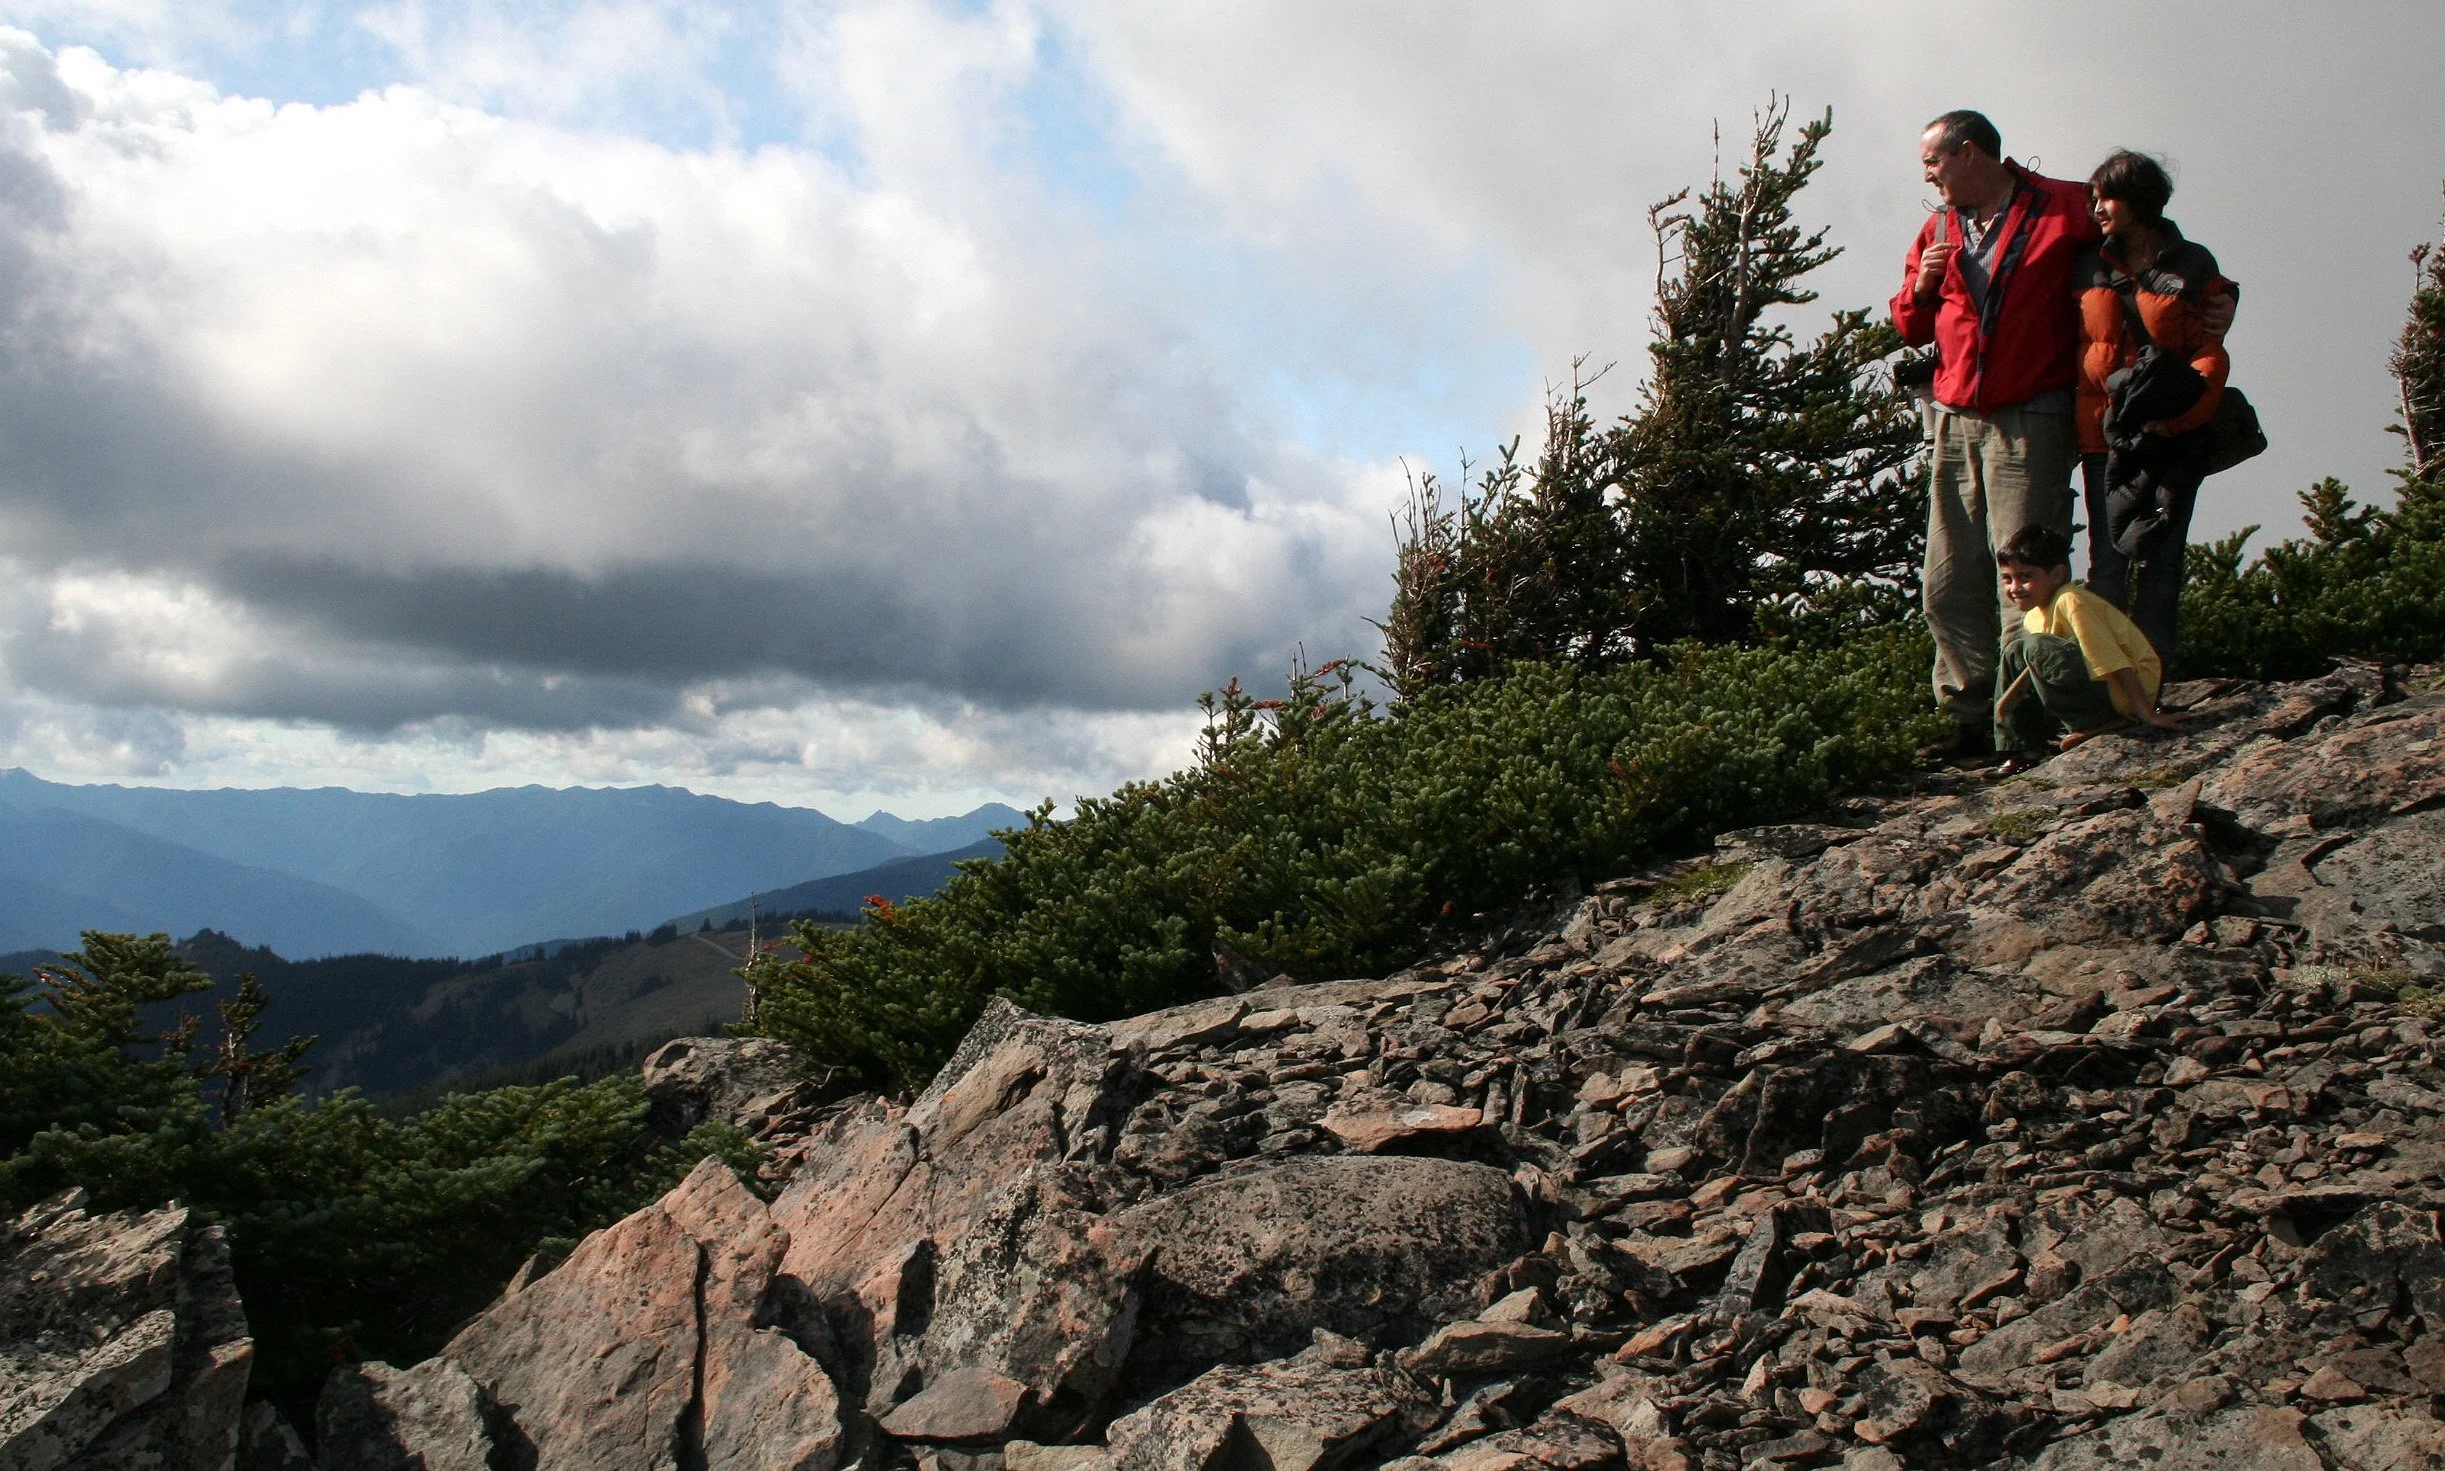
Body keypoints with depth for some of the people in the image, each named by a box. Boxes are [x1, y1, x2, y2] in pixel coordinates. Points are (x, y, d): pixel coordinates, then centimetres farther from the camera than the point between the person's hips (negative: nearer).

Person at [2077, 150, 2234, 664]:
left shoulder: (2191, 266, 4)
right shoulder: (2091, 268, 11)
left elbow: (2210, 355, -1)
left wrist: (2172, 414, -17)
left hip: (2173, 435, -2)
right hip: (2104, 431, 2)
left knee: (2160, 560, -2)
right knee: (2107, 560, -2)